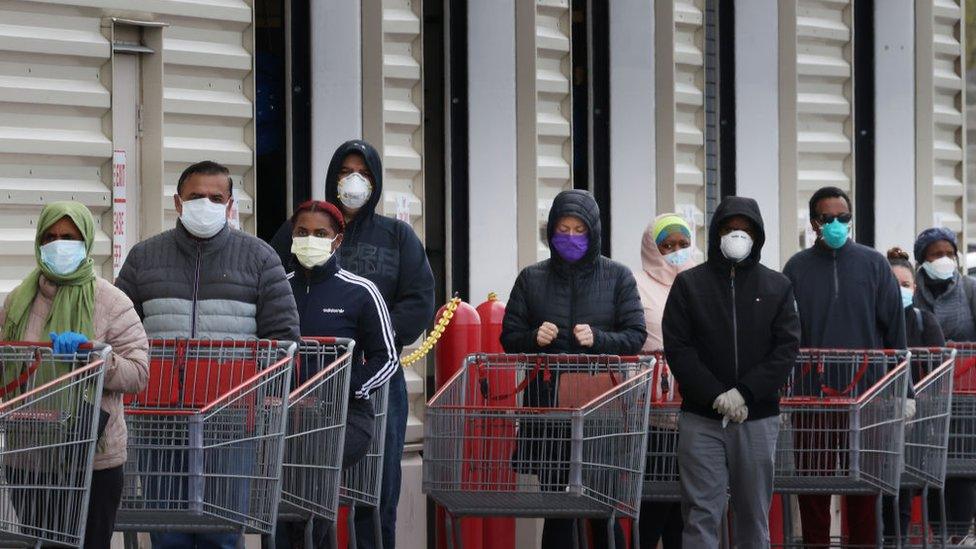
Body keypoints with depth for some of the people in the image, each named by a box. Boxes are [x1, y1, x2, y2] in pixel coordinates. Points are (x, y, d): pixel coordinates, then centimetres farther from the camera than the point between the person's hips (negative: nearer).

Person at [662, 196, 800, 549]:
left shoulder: (777, 287, 8)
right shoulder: (689, 284, 5)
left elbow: (787, 348, 0)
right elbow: (677, 347, -2)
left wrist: (745, 393, -13)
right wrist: (716, 395, -14)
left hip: (758, 419, 1)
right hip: (701, 418, -1)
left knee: (754, 514, 6)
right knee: (701, 514, -5)